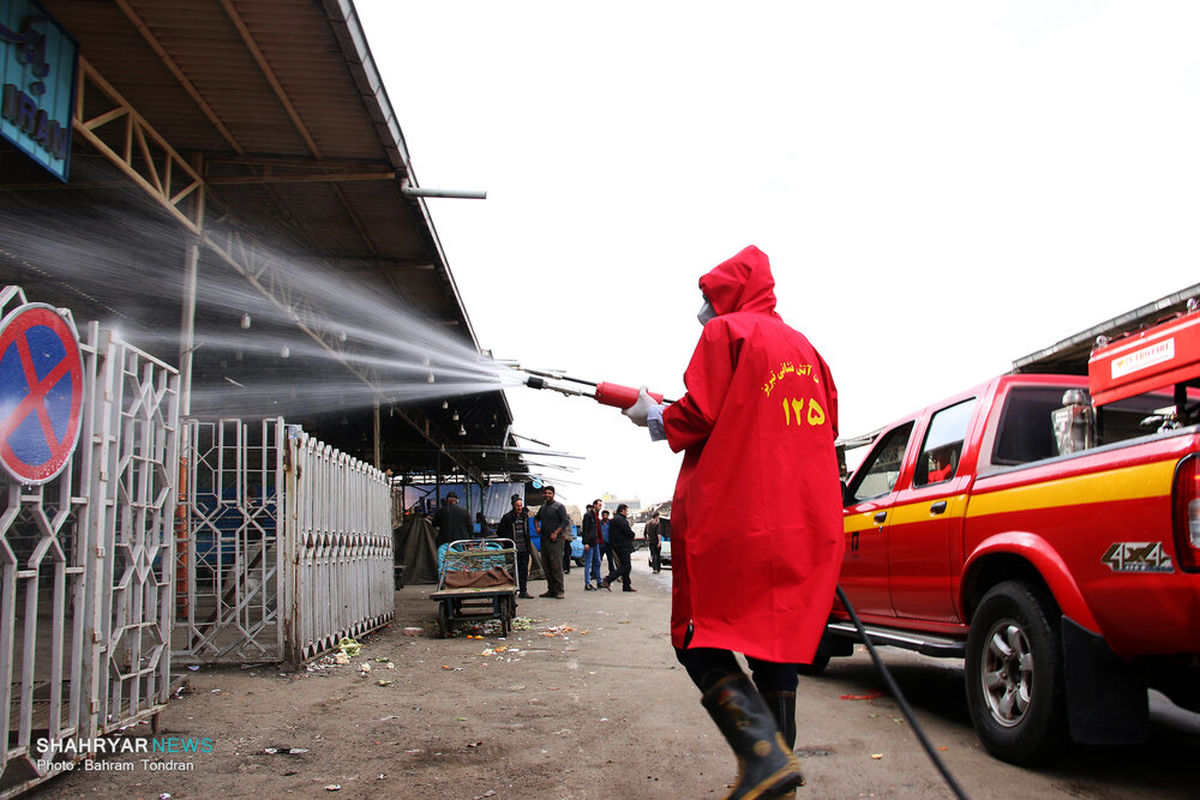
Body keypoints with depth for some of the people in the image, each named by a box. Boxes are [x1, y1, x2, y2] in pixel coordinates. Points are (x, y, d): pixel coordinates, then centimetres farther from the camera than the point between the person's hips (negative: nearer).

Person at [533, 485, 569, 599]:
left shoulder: (559, 506, -4)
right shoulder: (543, 507, 17)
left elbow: (565, 522, -10)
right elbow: (536, 518, 34)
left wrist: (556, 533, -17)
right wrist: (537, 527, 14)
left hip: (555, 540, -7)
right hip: (544, 539, 7)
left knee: (556, 565, -11)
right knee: (546, 566, 7)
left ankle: (560, 590, -7)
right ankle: (551, 590, 14)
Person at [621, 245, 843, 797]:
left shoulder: (725, 332, -1)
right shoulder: (802, 346, 20)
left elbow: (699, 416, -10)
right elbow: (827, 425, 19)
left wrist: (654, 417, 7)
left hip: (732, 518, -7)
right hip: (806, 523, 7)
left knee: (700, 640, -2)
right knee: (773, 643, 12)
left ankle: (765, 755, -18)